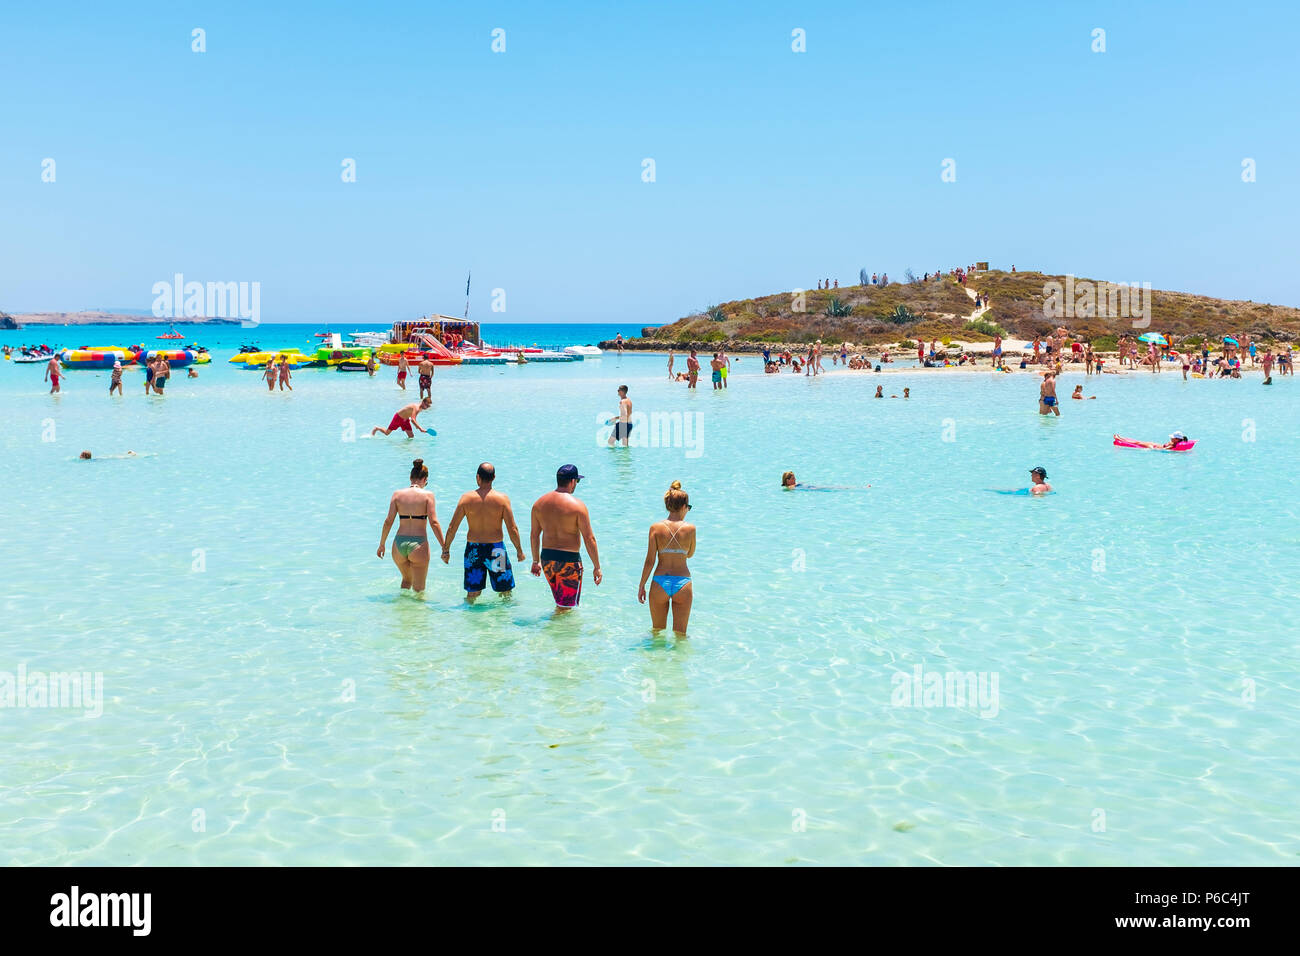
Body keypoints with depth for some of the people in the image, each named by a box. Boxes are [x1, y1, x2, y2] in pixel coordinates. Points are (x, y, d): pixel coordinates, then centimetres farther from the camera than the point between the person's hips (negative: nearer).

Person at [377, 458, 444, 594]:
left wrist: (382, 544, 10)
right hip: (418, 545, -3)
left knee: (406, 579, 29)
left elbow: (388, 521, 0)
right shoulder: (427, 495, -4)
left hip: (399, 544, 3)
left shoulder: (397, 494, 3)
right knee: (419, 589, 7)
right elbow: (434, 523, -10)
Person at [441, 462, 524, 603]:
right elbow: (512, 529, -9)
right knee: (505, 591, 14)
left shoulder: (466, 498, -4)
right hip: (496, 549, -2)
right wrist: (519, 551, 4)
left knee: (472, 593, 14)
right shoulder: (502, 499, -8)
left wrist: (446, 550, 9)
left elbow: (452, 528, -2)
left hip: (473, 550, 2)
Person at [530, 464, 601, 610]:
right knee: (567, 608, 2)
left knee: (560, 602, 23)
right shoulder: (577, 505, -13)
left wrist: (536, 561, 22)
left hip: (547, 559, 6)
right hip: (569, 560, -6)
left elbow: (534, 535, 11)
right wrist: (597, 567, -6)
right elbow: (589, 538, -13)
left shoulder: (539, 503, 3)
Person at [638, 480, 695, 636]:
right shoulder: (690, 528, -4)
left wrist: (641, 586, 6)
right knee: (680, 633, 11)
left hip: (659, 583, 1)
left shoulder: (656, 527, -4)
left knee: (657, 630, 19)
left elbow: (650, 561, -4)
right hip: (682, 583, -1)